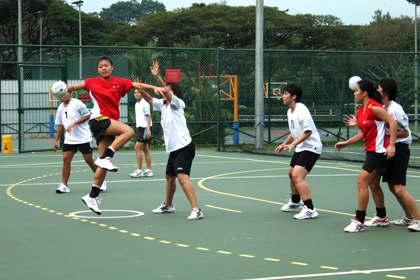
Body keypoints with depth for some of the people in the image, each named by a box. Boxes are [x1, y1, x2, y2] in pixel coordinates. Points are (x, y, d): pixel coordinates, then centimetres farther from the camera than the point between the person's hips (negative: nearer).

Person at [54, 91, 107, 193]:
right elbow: (60, 125, 20)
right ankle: (64, 185, -1)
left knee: (89, 160, -1)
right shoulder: (60, 108, 11)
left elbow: (87, 116, -8)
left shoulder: (77, 103, -7)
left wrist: (74, 123, -16)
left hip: (84, 138, -5)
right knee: (66, 160, -6)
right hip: (69, 139, 5)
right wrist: (56, 140, 18)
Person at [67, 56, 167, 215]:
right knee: (128, 131, -28)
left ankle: (92, 196, 6)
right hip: (98, 119, -4)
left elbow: (138, 85, 3)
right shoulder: (92, 83, 7)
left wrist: (154, 87, -12)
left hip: (110, 122, 4)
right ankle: (105, 158, -28)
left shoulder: (120, 83, 10)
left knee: (104, 164, 1)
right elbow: (73, 87, 15)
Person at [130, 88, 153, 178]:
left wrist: (148, 129, -20)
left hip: (145, 127, -9)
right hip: (140, 127, 9)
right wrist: (138, 129, 18)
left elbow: (148, 116, -14)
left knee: (137, 148, -13)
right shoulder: (137, 104, 15)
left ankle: (139, 170, -10)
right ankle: (149, 170, 11)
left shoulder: (145, 103, -10)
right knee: (145, 149, 9)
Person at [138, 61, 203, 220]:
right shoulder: (162, 104, 13)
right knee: (170, 177, 22)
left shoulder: (177, 103, -8)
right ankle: (167, 205, 42)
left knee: (182, 177, -22)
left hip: (184, 147, -9)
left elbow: (167, 92, -24)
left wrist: (157, 77, -32)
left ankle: (196, 210, -26)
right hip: (173, 148, 9)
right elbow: (149, 99, 12)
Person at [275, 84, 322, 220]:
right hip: (300, 148, 10)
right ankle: (295, 201, 48)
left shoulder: (301, 110, -19)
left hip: (311, 147, -10)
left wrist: (293, 144, -30)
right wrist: (284, 144, 18)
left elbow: (308, 131, -26)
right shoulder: (290, 111, 12)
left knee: (297, 176, -23)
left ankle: (309, 209, -24)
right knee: (291, 174, 23)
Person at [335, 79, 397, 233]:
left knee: (362, 182, -12)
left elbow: (392, 122, -20)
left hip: (379, 151, -10)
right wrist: (347, 142, 16)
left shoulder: (374, 107, -16)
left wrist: (391, 145, -24)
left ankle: (359, 221, -7)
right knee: (372, 184, 16)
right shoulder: (360, 110, 12)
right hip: (372, 151, 10)